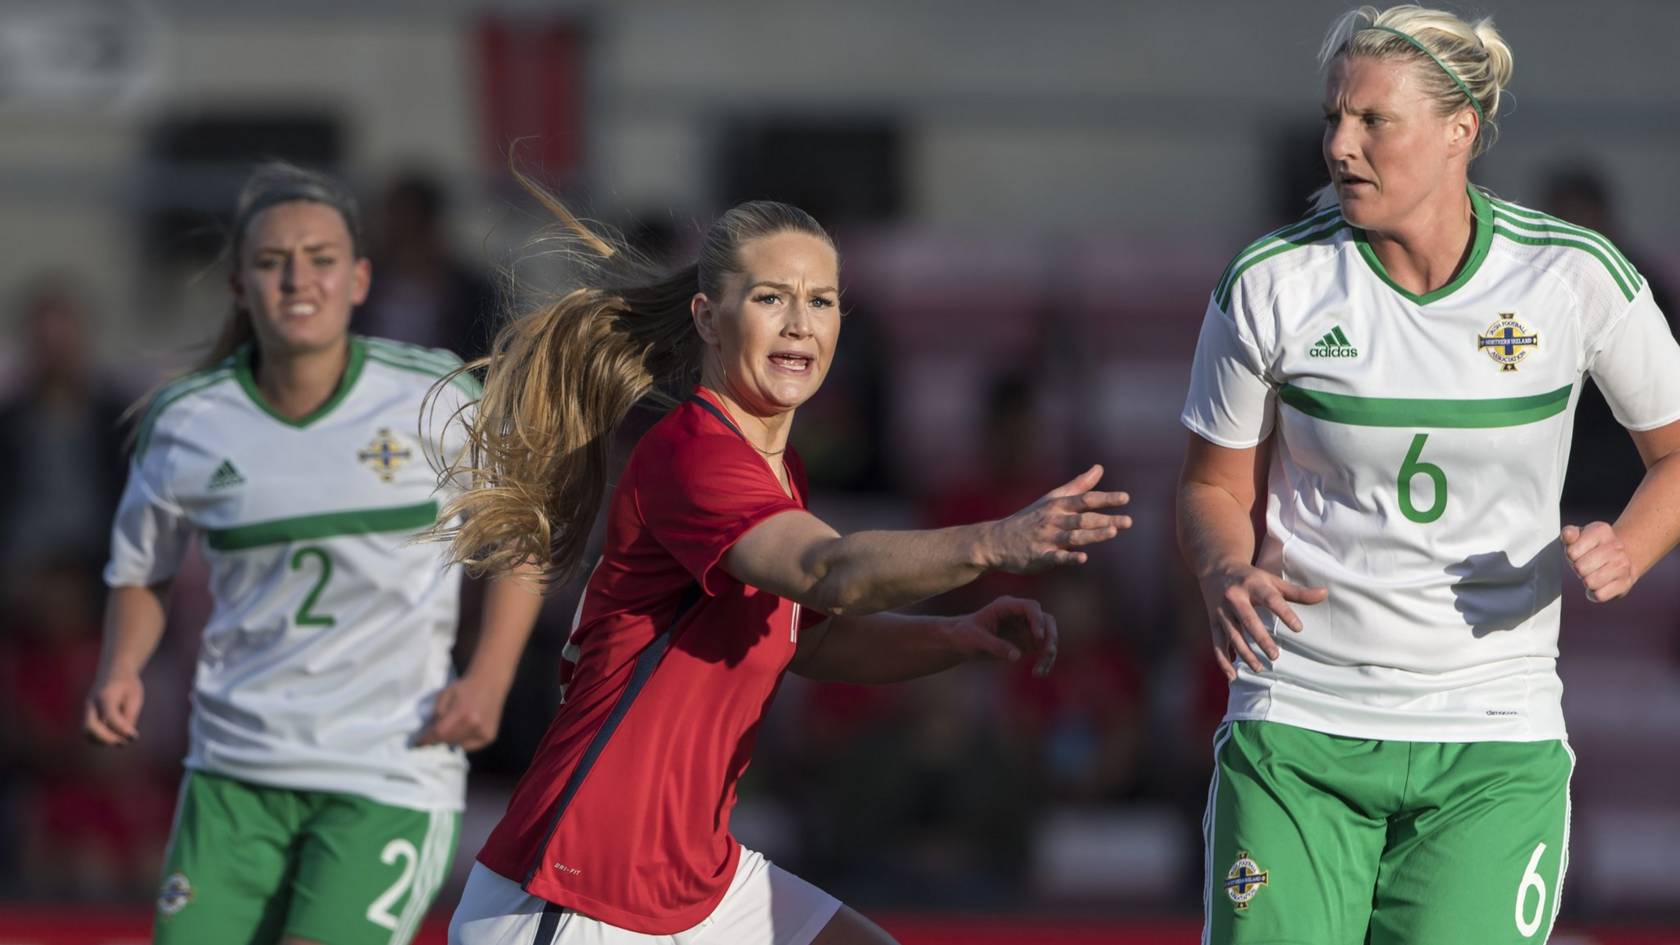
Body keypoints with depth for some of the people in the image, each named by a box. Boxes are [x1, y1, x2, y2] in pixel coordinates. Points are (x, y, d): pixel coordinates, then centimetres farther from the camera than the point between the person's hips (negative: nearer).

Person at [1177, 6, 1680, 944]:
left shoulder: (1576, 277, -5)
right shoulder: (1270, 286, -4)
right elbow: (1215, 487, 8)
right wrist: (1230, 575, -14)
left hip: (1493, 748, 0)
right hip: (1296, 733, 0)